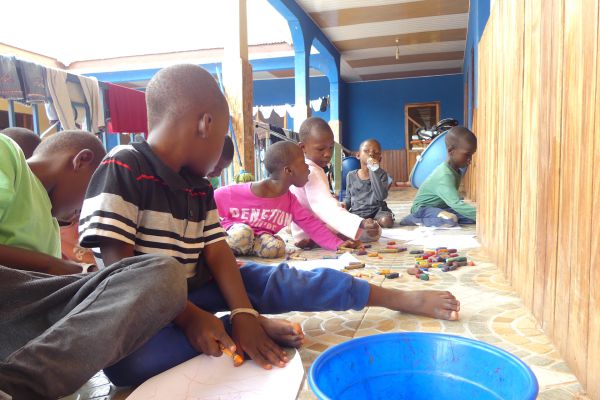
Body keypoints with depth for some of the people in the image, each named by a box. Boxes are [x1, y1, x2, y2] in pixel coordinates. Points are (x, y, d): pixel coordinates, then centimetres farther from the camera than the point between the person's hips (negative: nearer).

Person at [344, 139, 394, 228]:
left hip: (377, 210, -1)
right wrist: (344, 205, -10)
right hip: (356, 212, 1)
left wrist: (374, 171, -22)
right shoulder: (351, 175, 6)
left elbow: (382, 196, -19)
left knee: (386, 221, -34)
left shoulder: (381, 174, -1)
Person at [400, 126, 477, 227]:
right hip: (423, 208, -9)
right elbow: (456, 204, -39)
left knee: (472, 216, -8)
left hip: (441, 207, 9)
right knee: (451, 220, -35)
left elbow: (453, 201, 10)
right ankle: (413, 220, -18)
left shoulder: (455, 170, 2)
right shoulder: (444, 175, -29)